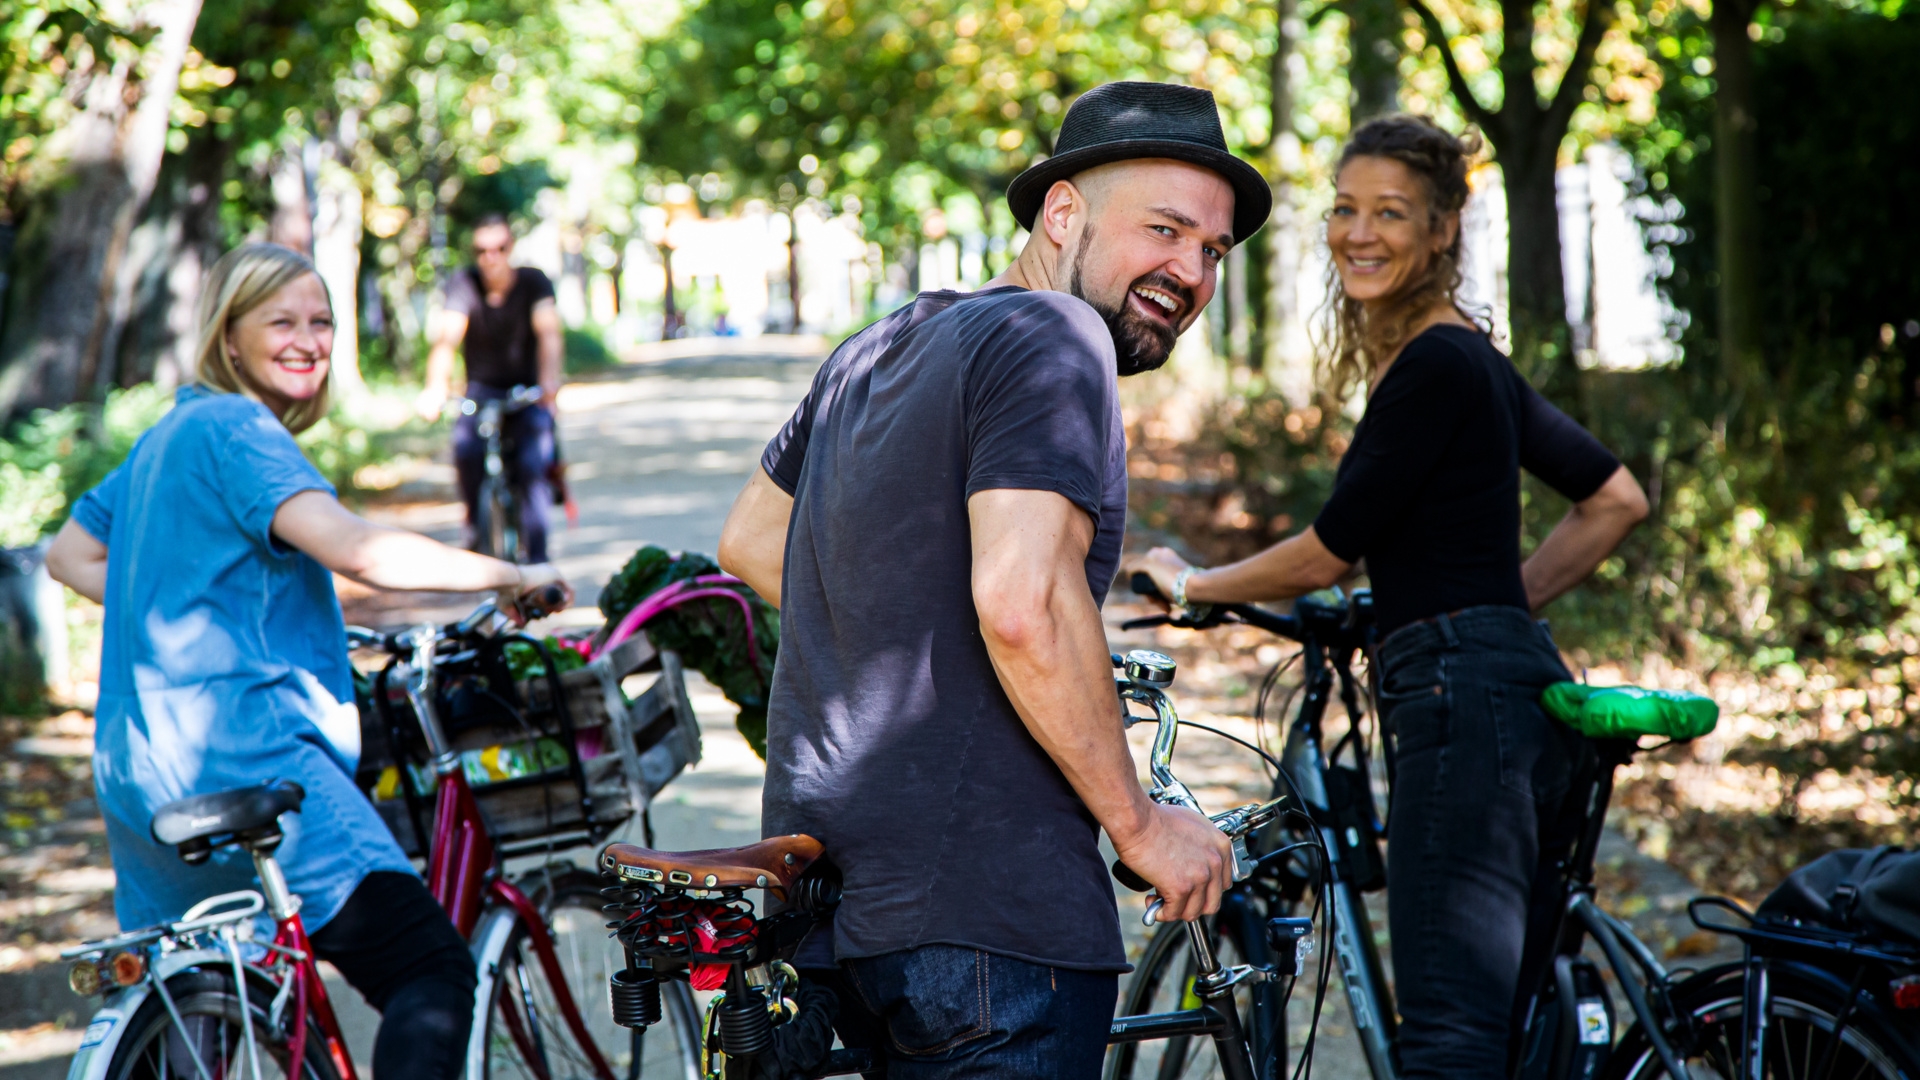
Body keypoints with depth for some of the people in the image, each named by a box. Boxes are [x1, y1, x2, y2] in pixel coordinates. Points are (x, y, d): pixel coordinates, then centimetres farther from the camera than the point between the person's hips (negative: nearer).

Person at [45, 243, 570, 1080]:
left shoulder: (168, 433, 21)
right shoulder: (234, 430, -8)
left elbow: (69, 555, 32)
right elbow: (353, 548, -23)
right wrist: (507, 577, -16)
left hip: (139, 771, 10)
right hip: (242, 753, -10)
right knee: (431, 966, -18)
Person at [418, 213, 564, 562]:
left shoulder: (533, 282, -11)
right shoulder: (464, 284, -10)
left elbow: (549, 334, -26)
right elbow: (446, 339, -24)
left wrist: (549, 380, -47)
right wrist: (436, 387, -43)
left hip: (528, 390, -1)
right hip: (482, 389, 1)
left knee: (534, 462, -24)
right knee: (466, 448, -28)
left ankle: (536, 555, -12)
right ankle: (477, 525, -2)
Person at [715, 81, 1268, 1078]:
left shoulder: (879, 347, 18)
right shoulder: (1050, 336, -11)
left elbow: (751, 539, 30)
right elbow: (1023, 601, -24)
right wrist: (1140, 824, -14)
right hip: (978, 908, -9)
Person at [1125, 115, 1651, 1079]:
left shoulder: (1436, 364, -11)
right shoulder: (1464, 357, 18)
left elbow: (1327, 553, -10)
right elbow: (1616, 500, 25)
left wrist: (1190, 583, 5)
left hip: (1463, 694, -11)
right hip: (1507, 687, 11)